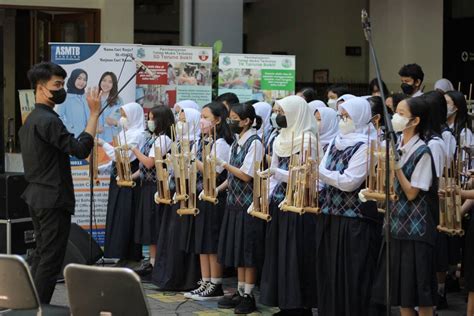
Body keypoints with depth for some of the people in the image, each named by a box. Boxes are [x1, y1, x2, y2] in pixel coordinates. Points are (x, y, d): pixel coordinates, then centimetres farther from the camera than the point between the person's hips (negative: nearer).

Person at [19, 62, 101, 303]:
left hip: (37, 196, 10)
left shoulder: (31, 120, 15)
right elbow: (80, 149, -24)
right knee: (51, 259, -7)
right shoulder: (48, 120, -18)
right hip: (53, 199, -10)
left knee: (41, 255, 15)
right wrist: (94, 114, -21)